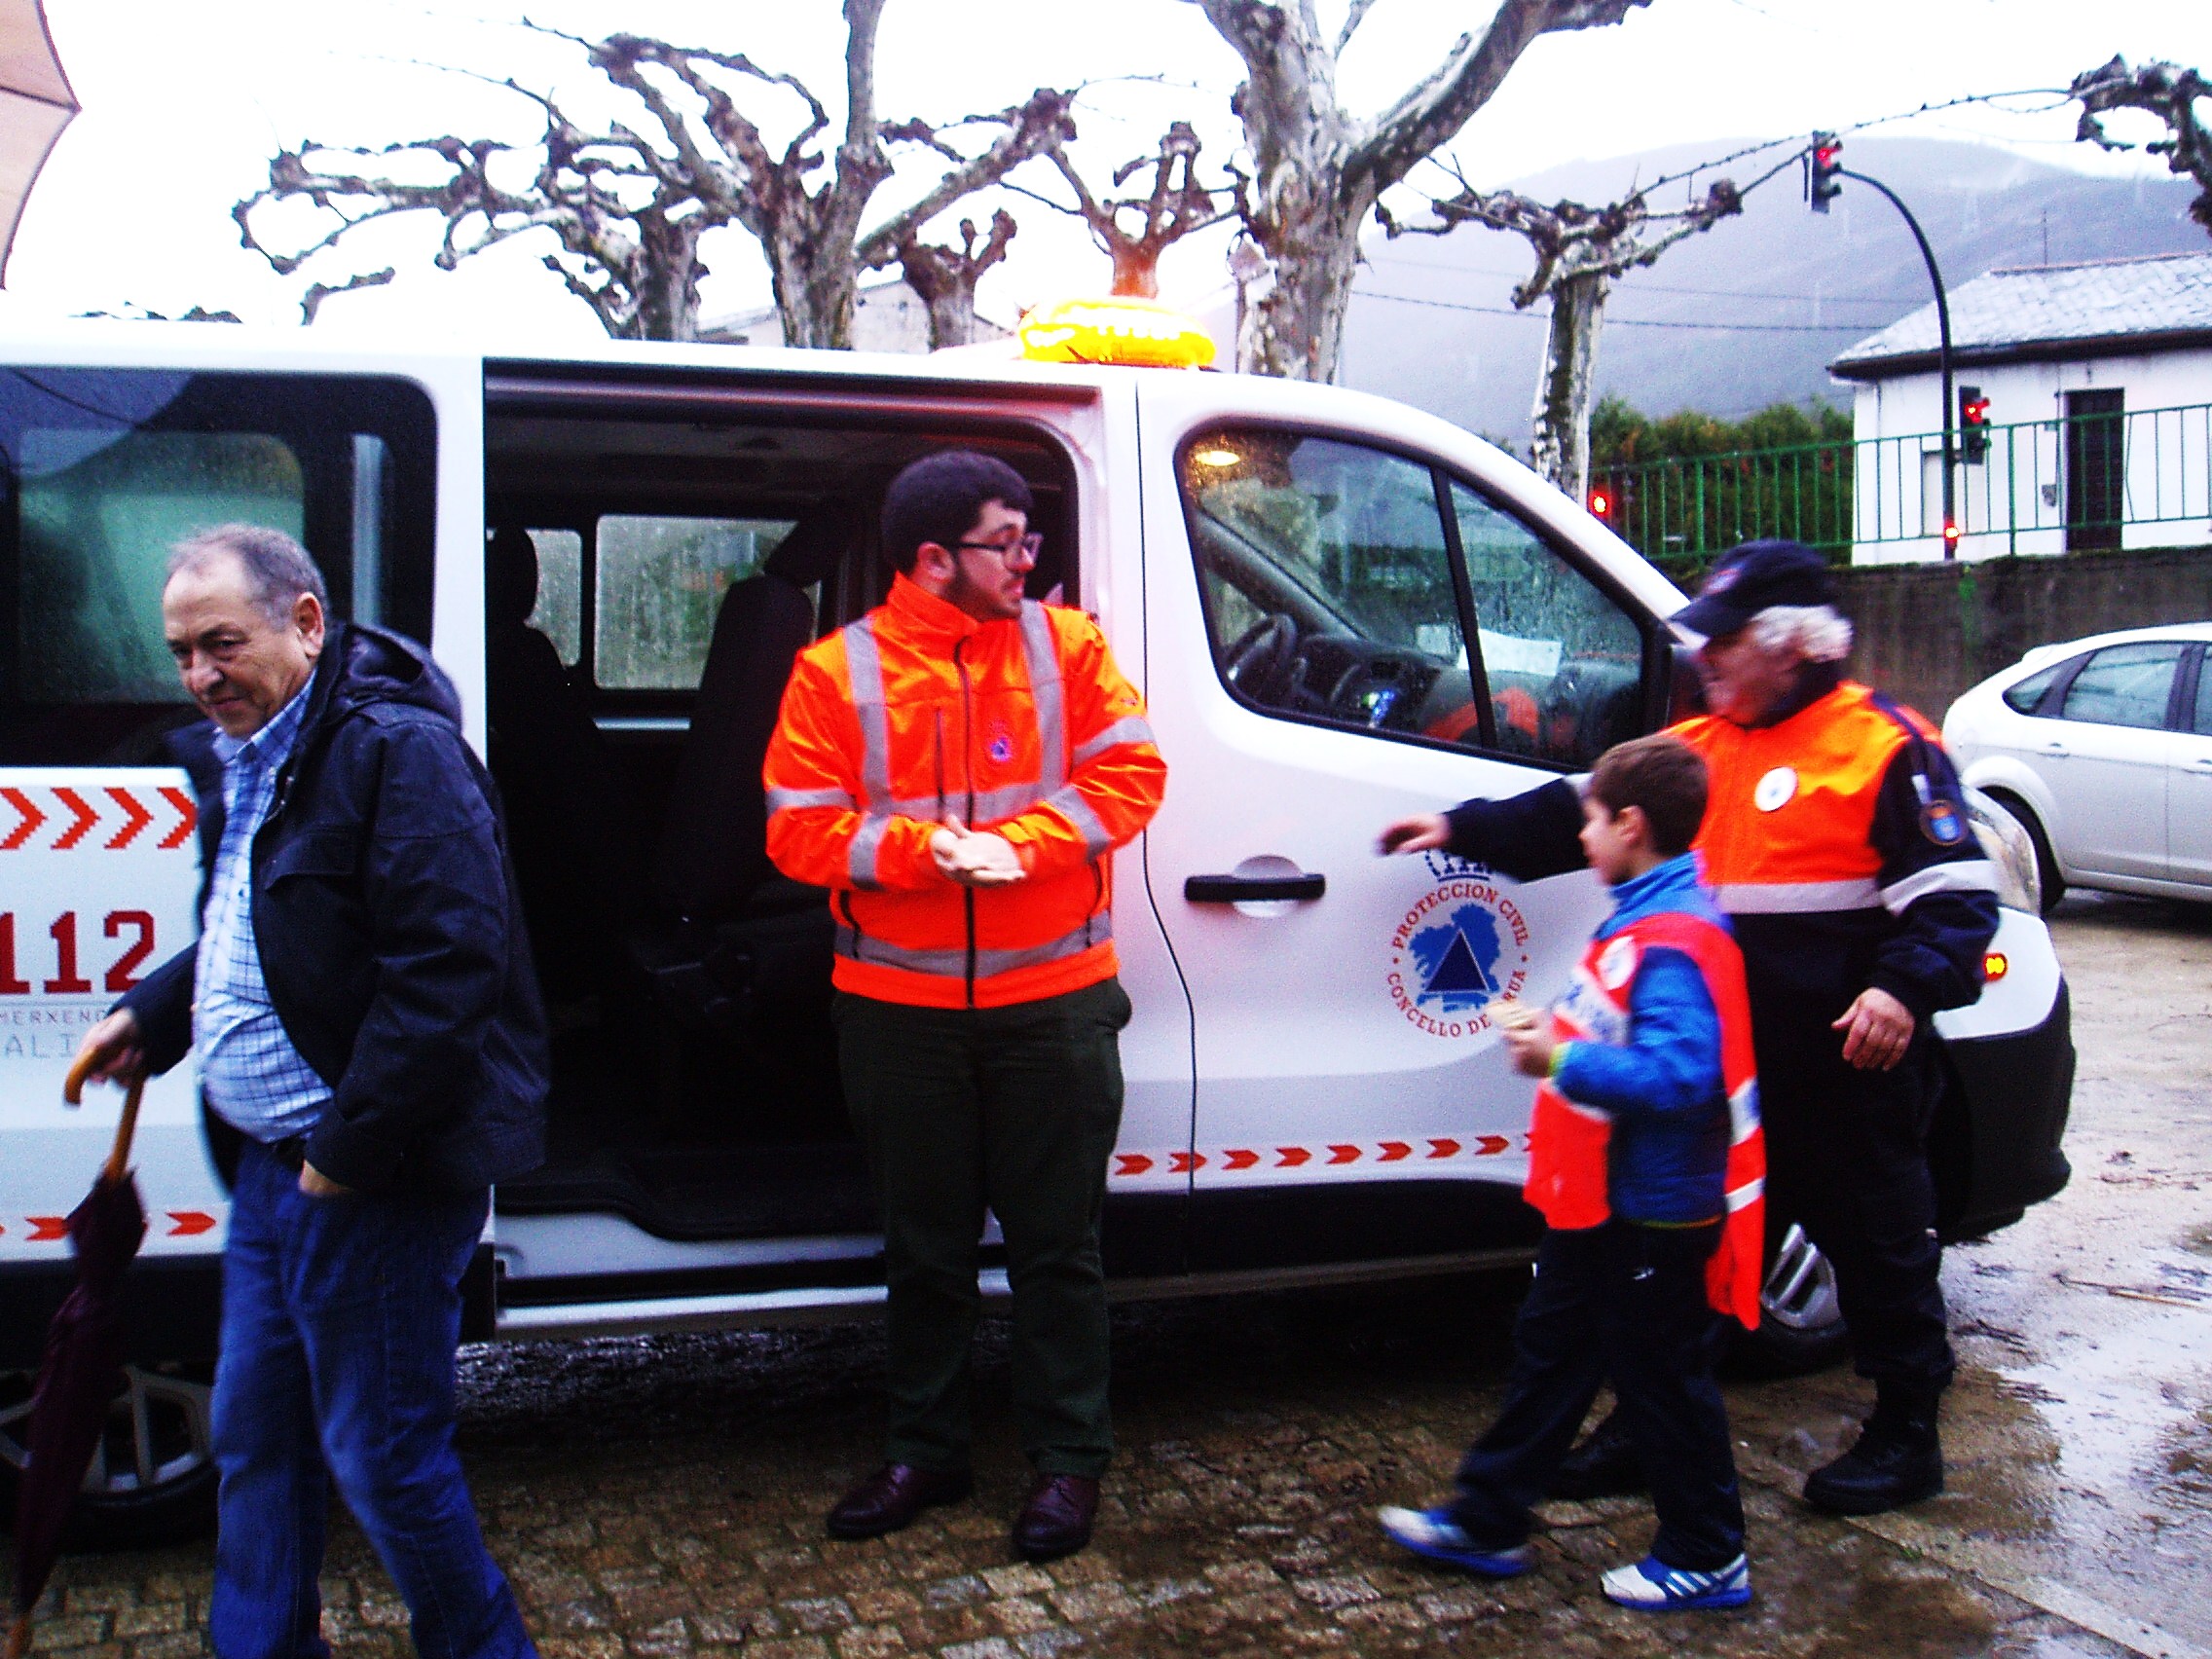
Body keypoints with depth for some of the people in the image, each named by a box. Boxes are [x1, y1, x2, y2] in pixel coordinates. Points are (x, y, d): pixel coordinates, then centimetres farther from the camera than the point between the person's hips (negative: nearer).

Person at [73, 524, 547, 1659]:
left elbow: (444, 972, -25)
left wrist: (348, 1148, -22)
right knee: (254, 1433, 19)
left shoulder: (396, 752, -18)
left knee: (381, 1453, 1)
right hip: (275, 1162, 10)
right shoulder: (250, 757, 12)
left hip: (377, 1178, -10)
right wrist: (151, 1016, 14)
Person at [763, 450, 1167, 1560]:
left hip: (1053, 999, 0)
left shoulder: (1065, 646, 2)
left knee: (1057, 1240, 7)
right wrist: (926, 849, -20)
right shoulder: (838, 672, -2)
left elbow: (1128, 773, -4)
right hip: (900, 1007, 1)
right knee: (924, 1245, 13)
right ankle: (925, 1453, 29)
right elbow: (800, 832, -5)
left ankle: (1068, 1459, 21)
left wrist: (1022, 844, -19)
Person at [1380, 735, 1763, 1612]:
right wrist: (1557, 1032, 7)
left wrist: (1562, 1062, -29)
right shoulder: (1641, 920, 9)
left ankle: (1706, 1559, 19)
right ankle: (1485, 1522, 29)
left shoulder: (1673, 941, -24)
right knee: (1548, 1352, 17)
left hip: (1654, 1215, -11)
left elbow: (1679, 1075, -33)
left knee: (1662, 1379, 3)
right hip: (1603, 1202, 11)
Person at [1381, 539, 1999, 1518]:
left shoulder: (1884, 746, -9)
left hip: (1850, 1064, -7)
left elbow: (1955, 893, -12)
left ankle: (1906, 1436, 23)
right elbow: (1578, 813, 16)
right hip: (1727, 1059, 7)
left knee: (1876, 1241, 7)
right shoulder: (1701, 747, 12)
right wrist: (1464, 831, 11)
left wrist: (1904, 989, -26)